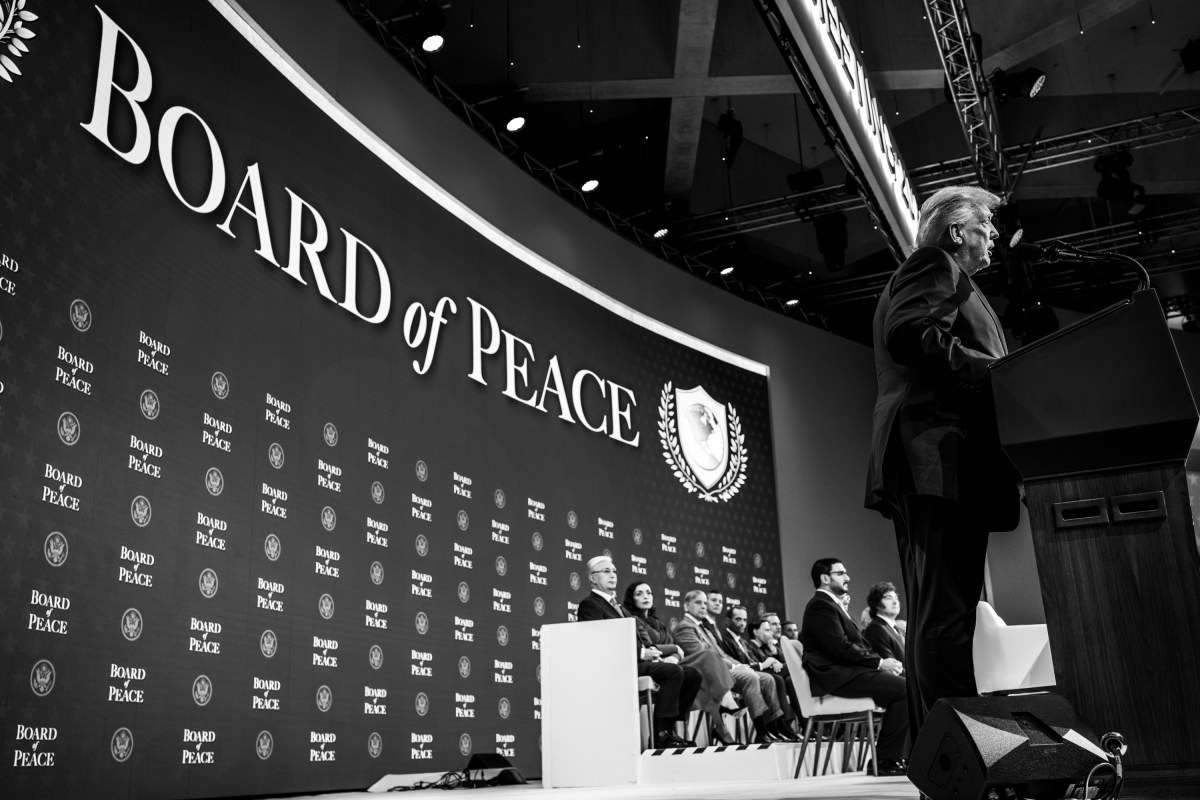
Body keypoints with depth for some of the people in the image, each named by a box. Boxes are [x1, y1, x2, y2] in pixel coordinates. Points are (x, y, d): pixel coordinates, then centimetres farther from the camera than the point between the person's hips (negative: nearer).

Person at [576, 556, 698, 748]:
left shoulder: (616, 606, 27)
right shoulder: (589, 604, -2)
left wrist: (651, 651, 0)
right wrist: (641, 653, -18)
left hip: (635, 660, 9)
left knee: (692, 675, -4)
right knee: (673, 671, -27)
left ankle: (667, 728, -3)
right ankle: (661, 733, -22)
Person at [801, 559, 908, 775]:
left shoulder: (830, 604, 24)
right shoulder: (821, 605, -10)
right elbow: (840, 647, -19)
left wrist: (881, 662, 3)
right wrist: (880, 662, -13)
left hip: (845, 672, 11)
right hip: (836, 676, -11)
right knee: (903, 689, -19)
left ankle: (905, 755, 2)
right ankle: (886, 761, -13)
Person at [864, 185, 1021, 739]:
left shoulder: (933, 272, 33)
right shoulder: (935, 265, 3)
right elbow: (908, 334, -16)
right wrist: (999, 371, -14)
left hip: (924, 466, 10)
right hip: (942, 455, -10)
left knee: (935, 616, 6)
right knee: (946, 615, -16)